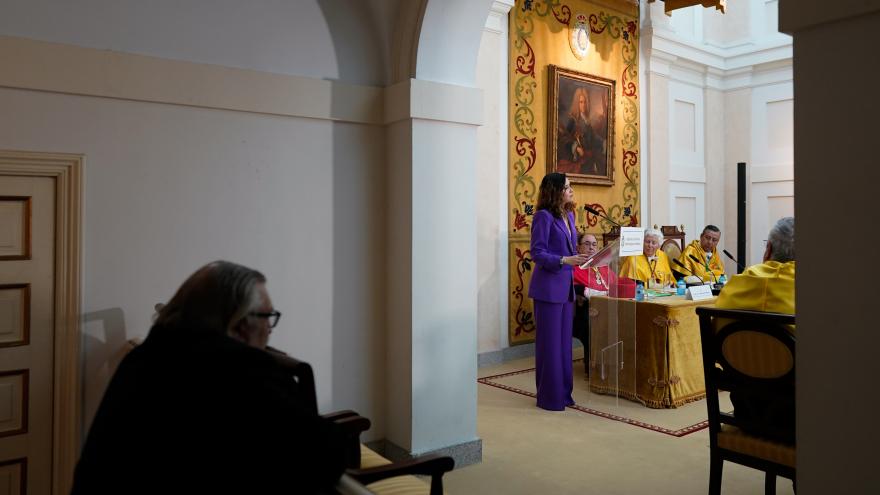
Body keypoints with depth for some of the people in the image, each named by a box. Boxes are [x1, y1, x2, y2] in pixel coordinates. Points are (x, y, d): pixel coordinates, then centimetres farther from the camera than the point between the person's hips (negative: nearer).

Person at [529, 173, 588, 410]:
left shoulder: (569, 215, 13)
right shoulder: (544, 216, -11)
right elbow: (537, 253, -15)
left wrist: (581, 258, 3)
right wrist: (565, 260, -26)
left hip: (566, 286, 8)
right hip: (548, 287, -8)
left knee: (564, 341, 12)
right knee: (550, 342, 0)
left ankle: (563, 393, 23)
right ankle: (549, 397, 11)